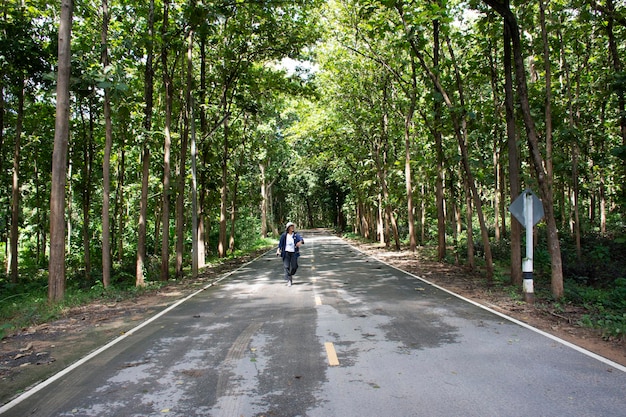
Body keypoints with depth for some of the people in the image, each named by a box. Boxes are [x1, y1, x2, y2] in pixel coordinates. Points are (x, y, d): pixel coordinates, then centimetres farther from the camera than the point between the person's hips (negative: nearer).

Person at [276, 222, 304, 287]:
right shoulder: (284, 235, 1)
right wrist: (278, 249, -6)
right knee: (286, 266, -7)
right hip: (286, 252, -1)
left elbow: (301, 239, -17)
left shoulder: (296, 234, 0)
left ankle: (291, 275, 35)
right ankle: (288, 280, -4)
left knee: (294, 266, 4)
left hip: (294, 253, 1)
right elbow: (280, 243, 7)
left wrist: (300, 242, -39)